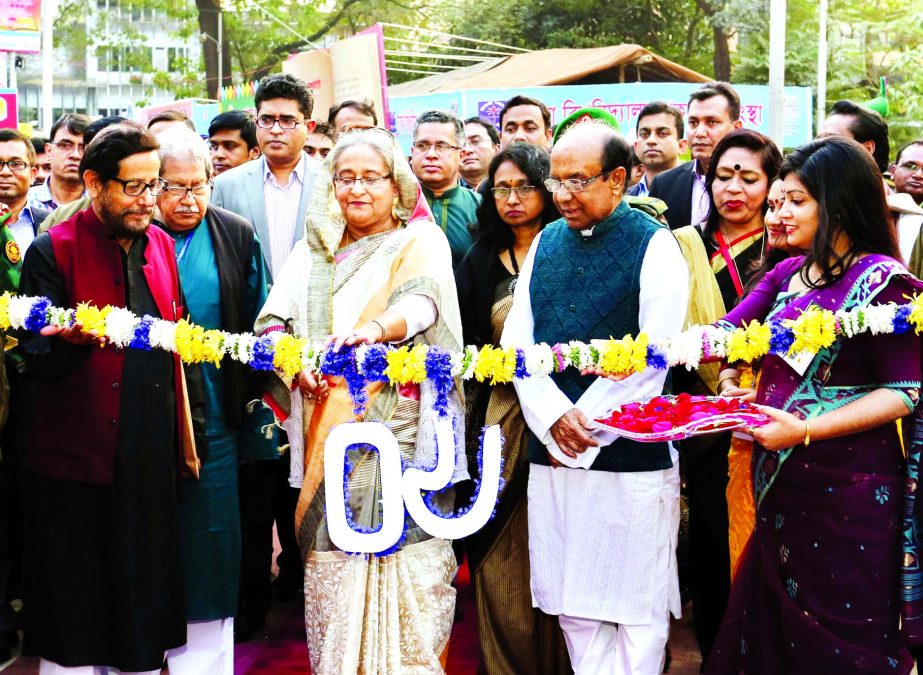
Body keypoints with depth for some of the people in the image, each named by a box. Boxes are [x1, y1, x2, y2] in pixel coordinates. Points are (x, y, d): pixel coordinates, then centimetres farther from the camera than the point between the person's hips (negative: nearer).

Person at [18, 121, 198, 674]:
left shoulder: (160, 243, 10)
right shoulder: (53, 251, -8)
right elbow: (38, 358, -11)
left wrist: (185, 435, 15)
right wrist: (73, 340, -32)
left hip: (151, 455, 5)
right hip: (76, 457, -5)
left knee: (146, 597, 15)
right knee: (75, 615, 4)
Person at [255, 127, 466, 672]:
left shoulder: (422, 243, 4)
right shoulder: (314, 251, 17)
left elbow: (423, 300, -17)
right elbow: (274, 319, 5)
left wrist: (375, 329, -39)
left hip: (402, 435, -3)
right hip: (329, 437, 3)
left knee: (407, 568, -8)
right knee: (333, 567, 1)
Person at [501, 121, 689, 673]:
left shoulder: (654, 245, -5)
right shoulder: (545, 243, 12)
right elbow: (517, 340, 7)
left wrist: (586, 425, -10)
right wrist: (554, 418, -8)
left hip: (631, 456, -5)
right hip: (553, 454, 5)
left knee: (637, 607, 3)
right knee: (574, 606, 11)